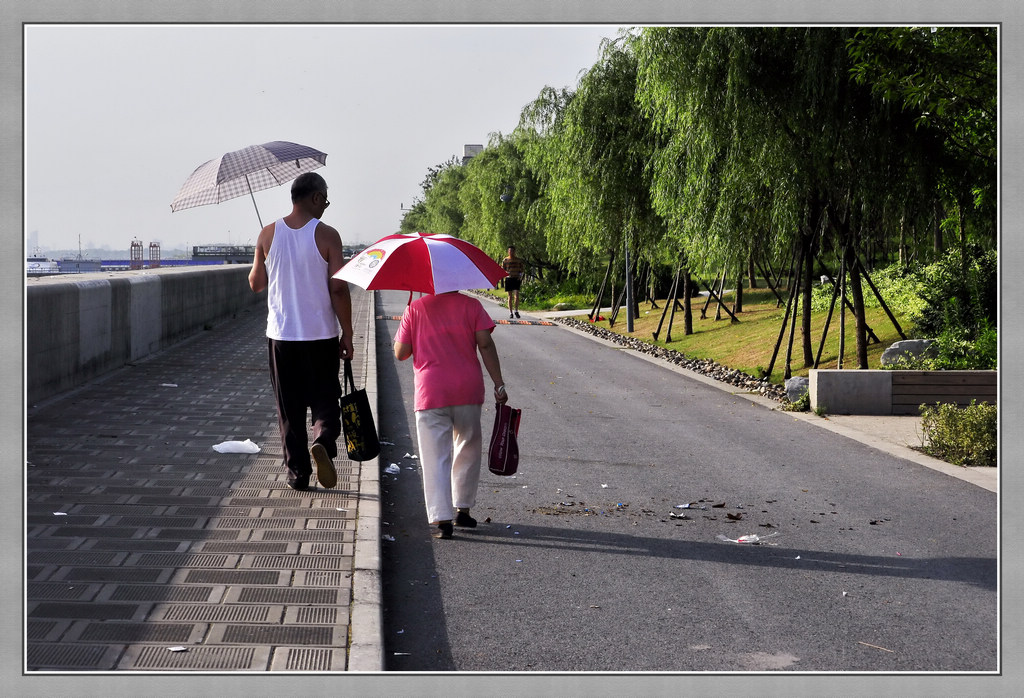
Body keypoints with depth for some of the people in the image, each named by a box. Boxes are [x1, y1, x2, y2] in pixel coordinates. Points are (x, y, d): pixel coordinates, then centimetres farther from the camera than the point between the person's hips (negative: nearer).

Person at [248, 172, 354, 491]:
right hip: (321, 334, -2)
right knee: (325, 399, 10)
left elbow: (255, 283, 8)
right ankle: (323, 440, -17)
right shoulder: (326, 235, -8)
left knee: (289, 408, 10)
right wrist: (347, 334, -3)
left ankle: (297, 473, 12)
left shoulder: (268, 235, 0)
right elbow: (339, 288, -11)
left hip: (281, 334, 2)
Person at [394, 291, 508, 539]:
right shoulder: (470, 305, 3)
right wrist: (498, 384, -4)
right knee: (468, 450, 19)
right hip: (468, 390, 1)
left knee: (436, 457, 1)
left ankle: (441, 520, -7)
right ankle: (462, 509, 26)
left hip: (430, 393, -1)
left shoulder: (414, 309, 4)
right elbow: (485, 344, -5)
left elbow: (400, 353, 2)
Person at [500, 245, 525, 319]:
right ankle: (510, 313, 8)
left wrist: (520, 275, -7)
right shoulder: (505, 260, 6)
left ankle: (516, 311, 1)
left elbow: (523, 268, 12)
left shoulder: (519, 260, 8)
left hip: (517, 279, 0)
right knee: (510, 296, 2)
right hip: (508, 279, 0)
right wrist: (506, 273, -15)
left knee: (517, 295, -13)